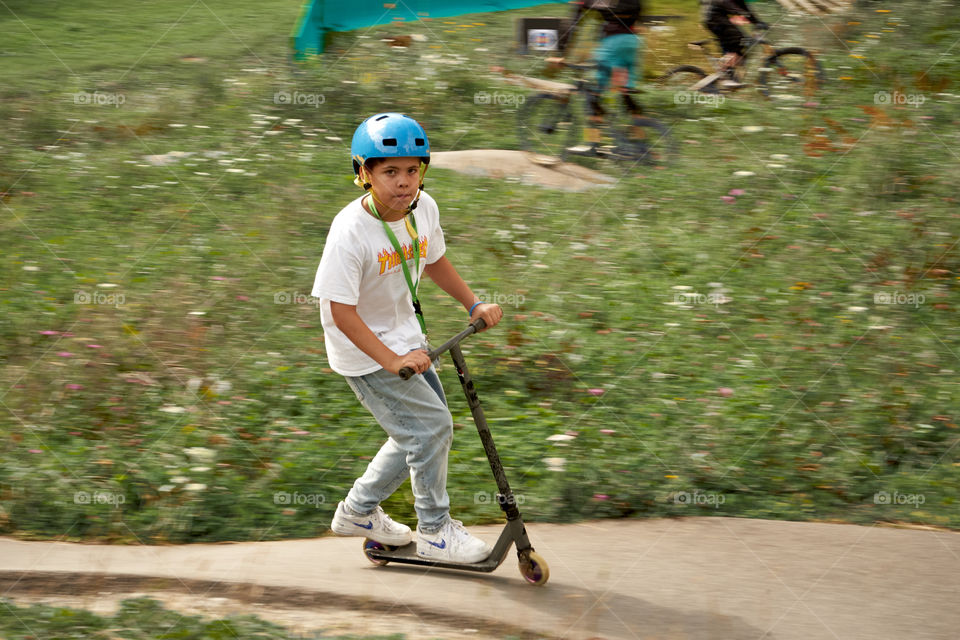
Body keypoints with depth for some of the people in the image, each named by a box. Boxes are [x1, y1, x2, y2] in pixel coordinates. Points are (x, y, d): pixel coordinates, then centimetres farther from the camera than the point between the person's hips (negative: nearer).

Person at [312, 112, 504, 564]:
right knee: (431, 426, -10)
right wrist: (392, 361, -31)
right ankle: (435, 533, 8)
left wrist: (474, 304, 11)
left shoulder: (423, 208, -7)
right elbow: (342, 312, -28)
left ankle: (359, 511, 33)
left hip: (405, 338, 8)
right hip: (363, 348, -8)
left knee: (421, 432, 15)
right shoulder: (350, 231, -29)